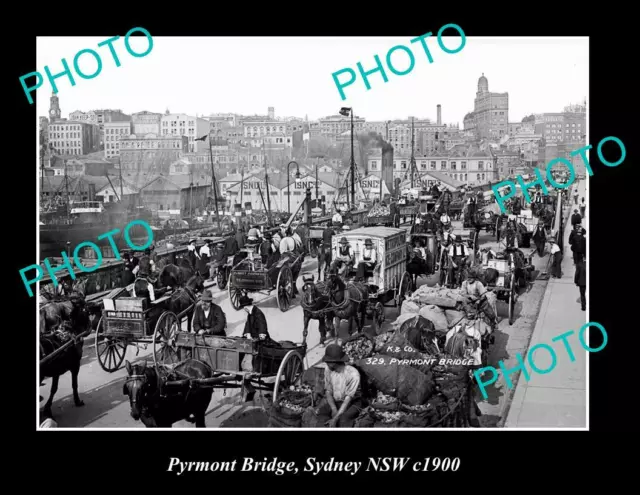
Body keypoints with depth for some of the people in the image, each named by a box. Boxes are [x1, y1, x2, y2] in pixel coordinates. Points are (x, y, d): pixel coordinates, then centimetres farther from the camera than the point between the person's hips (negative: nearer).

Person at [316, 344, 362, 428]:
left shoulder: (353, 374, -25)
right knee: (319, 412, -21)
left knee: (344, 418, -35)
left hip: (352, 402, -5)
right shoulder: (328, 370, -9)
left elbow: (348, 399, -25)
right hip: (334, 401, 5)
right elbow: (328, 391, -1)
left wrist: (335, 419, -29)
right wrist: (334, 409, -20)